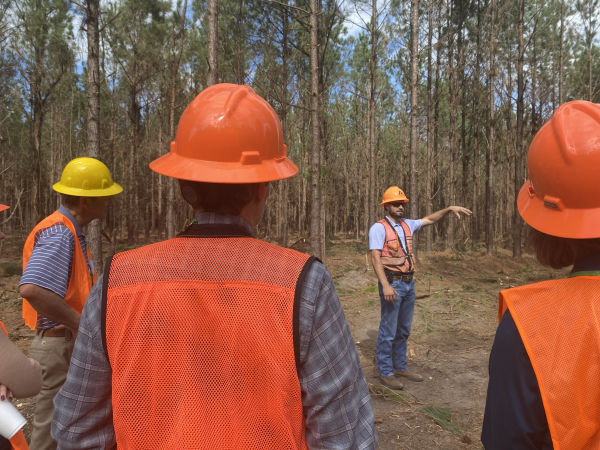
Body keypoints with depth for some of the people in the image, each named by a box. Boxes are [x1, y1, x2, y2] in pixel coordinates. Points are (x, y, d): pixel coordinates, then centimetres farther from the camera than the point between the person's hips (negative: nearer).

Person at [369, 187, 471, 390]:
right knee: (388, 331, 0)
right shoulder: (379, 228, -11)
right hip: (392, 283, -8)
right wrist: (385, 285, -26)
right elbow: (375, 259, -18)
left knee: (404, 330, 16)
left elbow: (429, 219, 20)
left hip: (409, 283, 8)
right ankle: (385, 372, 12)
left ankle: (400, 367, 29)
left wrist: (449, 209, 4)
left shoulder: (407, 225, 12)